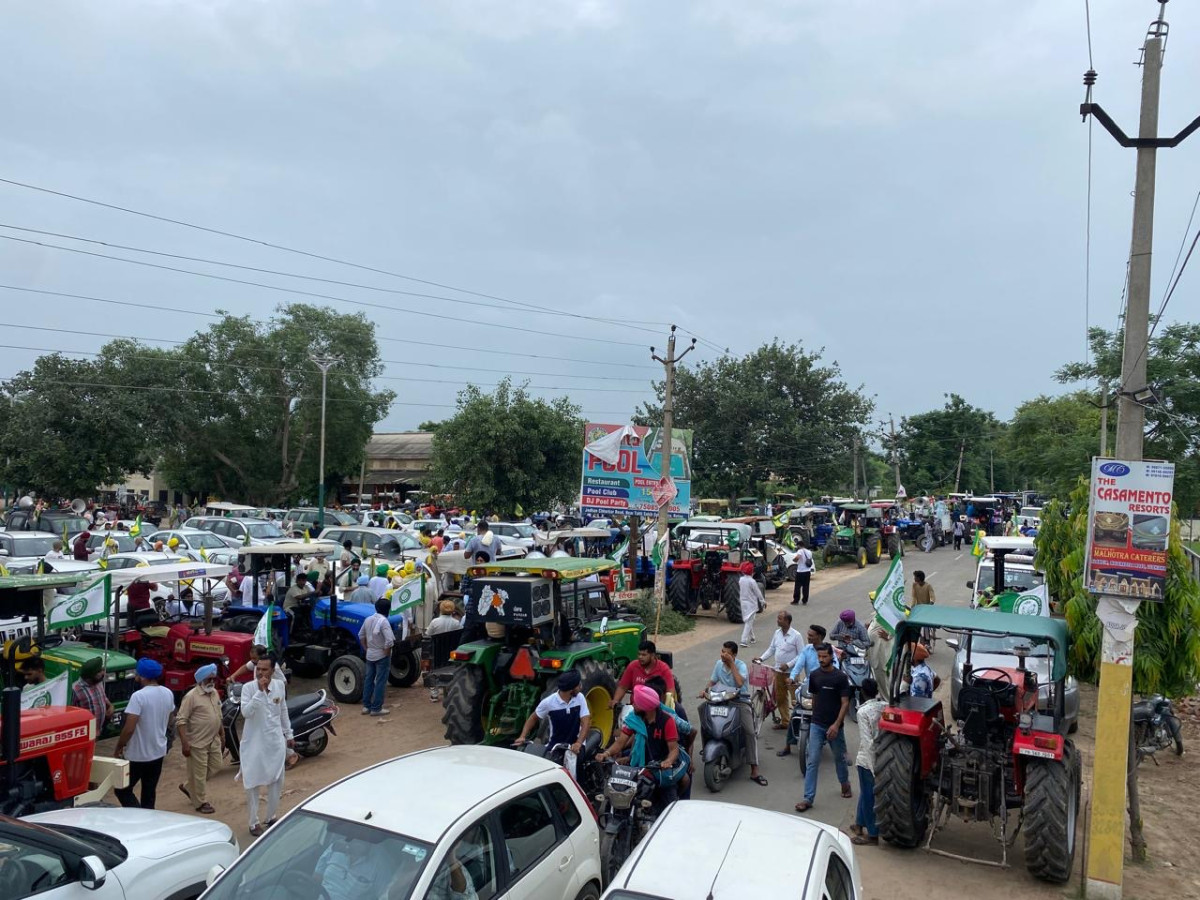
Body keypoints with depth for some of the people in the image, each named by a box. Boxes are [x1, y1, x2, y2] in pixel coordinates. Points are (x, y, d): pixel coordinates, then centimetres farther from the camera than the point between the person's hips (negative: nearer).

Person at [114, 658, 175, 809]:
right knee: (149, 792, 16)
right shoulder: (168, 694, 1)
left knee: (123, 790, 8)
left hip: (137, 754, -6)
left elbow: (129, 728, -22)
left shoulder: (138, 696, -21)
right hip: (158, 751, 6)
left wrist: (118, 748, -8)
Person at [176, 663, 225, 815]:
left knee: (215, 767, 14)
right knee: (199, 773, 3)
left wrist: (222, 734, 19)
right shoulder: (191, 697, -17)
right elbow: (180, 721, -19)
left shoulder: (214, 693, 7)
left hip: (214, 740, 8)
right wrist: (184, 743, -22)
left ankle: (188, 787, 31)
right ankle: (201, 802, 17)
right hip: (198, 743, -8)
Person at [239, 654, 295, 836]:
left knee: (276, 782, 13)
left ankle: (271, 817, 32)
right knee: (253, 783, 6)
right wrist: (260, 691, -32)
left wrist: (288, 735, 15)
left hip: (275, 741, 4)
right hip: (254, 743, -3)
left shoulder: (279, 687, -2)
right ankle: (254, 822, 21)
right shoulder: (248, 688, -14)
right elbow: (246, 712, -28)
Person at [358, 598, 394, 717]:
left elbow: (361, 635, 13)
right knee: (380, 682, 0)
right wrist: (387, 654, -14)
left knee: (369, 680, 14)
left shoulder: (368, 619, 3)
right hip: (382, 656, -7)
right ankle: (376, 708, 4)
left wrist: (366, 649, 17)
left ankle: (366, 706, 21)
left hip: (370, 655, 7)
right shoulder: (383, 621, -21)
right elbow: (389, 641, -28)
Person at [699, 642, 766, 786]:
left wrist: (731, 663, -22)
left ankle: (754, 772, -15)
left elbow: (739, 683, -26)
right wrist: (706, 690, -4)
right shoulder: (719, 664, 7)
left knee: (750, 732, -18)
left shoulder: (741, 665, -9)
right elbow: (712, 681, 17)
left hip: (740, 702, -4)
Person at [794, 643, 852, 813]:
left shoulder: (840, 677, -11)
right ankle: (808, 798, -3)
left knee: (839, 758, 18)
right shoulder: (814, 676, 2)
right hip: (816, 725, 2)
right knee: (812, 762, -4)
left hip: (834, 726, -2)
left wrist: (836, 725, -19)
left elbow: (845, 703, -12)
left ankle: (845, 784, 45)